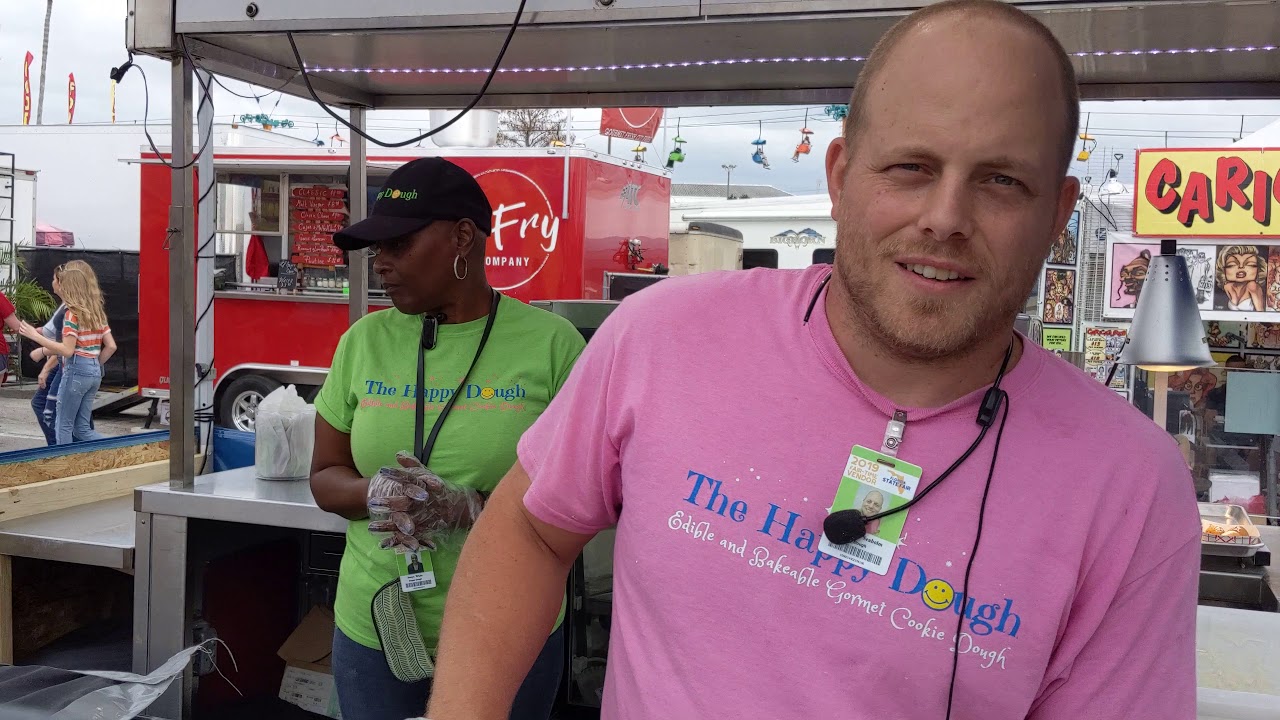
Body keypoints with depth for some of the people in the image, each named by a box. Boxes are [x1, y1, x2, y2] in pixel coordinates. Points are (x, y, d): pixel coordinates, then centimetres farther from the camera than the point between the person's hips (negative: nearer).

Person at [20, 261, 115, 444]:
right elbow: (111, 346, 10)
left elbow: (67, 350, -17)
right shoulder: (97, 312, 11)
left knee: (64, 425, 4)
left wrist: (36, 336, -12)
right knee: (82, 428, 12)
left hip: (76, 370, -7)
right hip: (94, 372, 7)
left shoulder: (73, 313, -11)